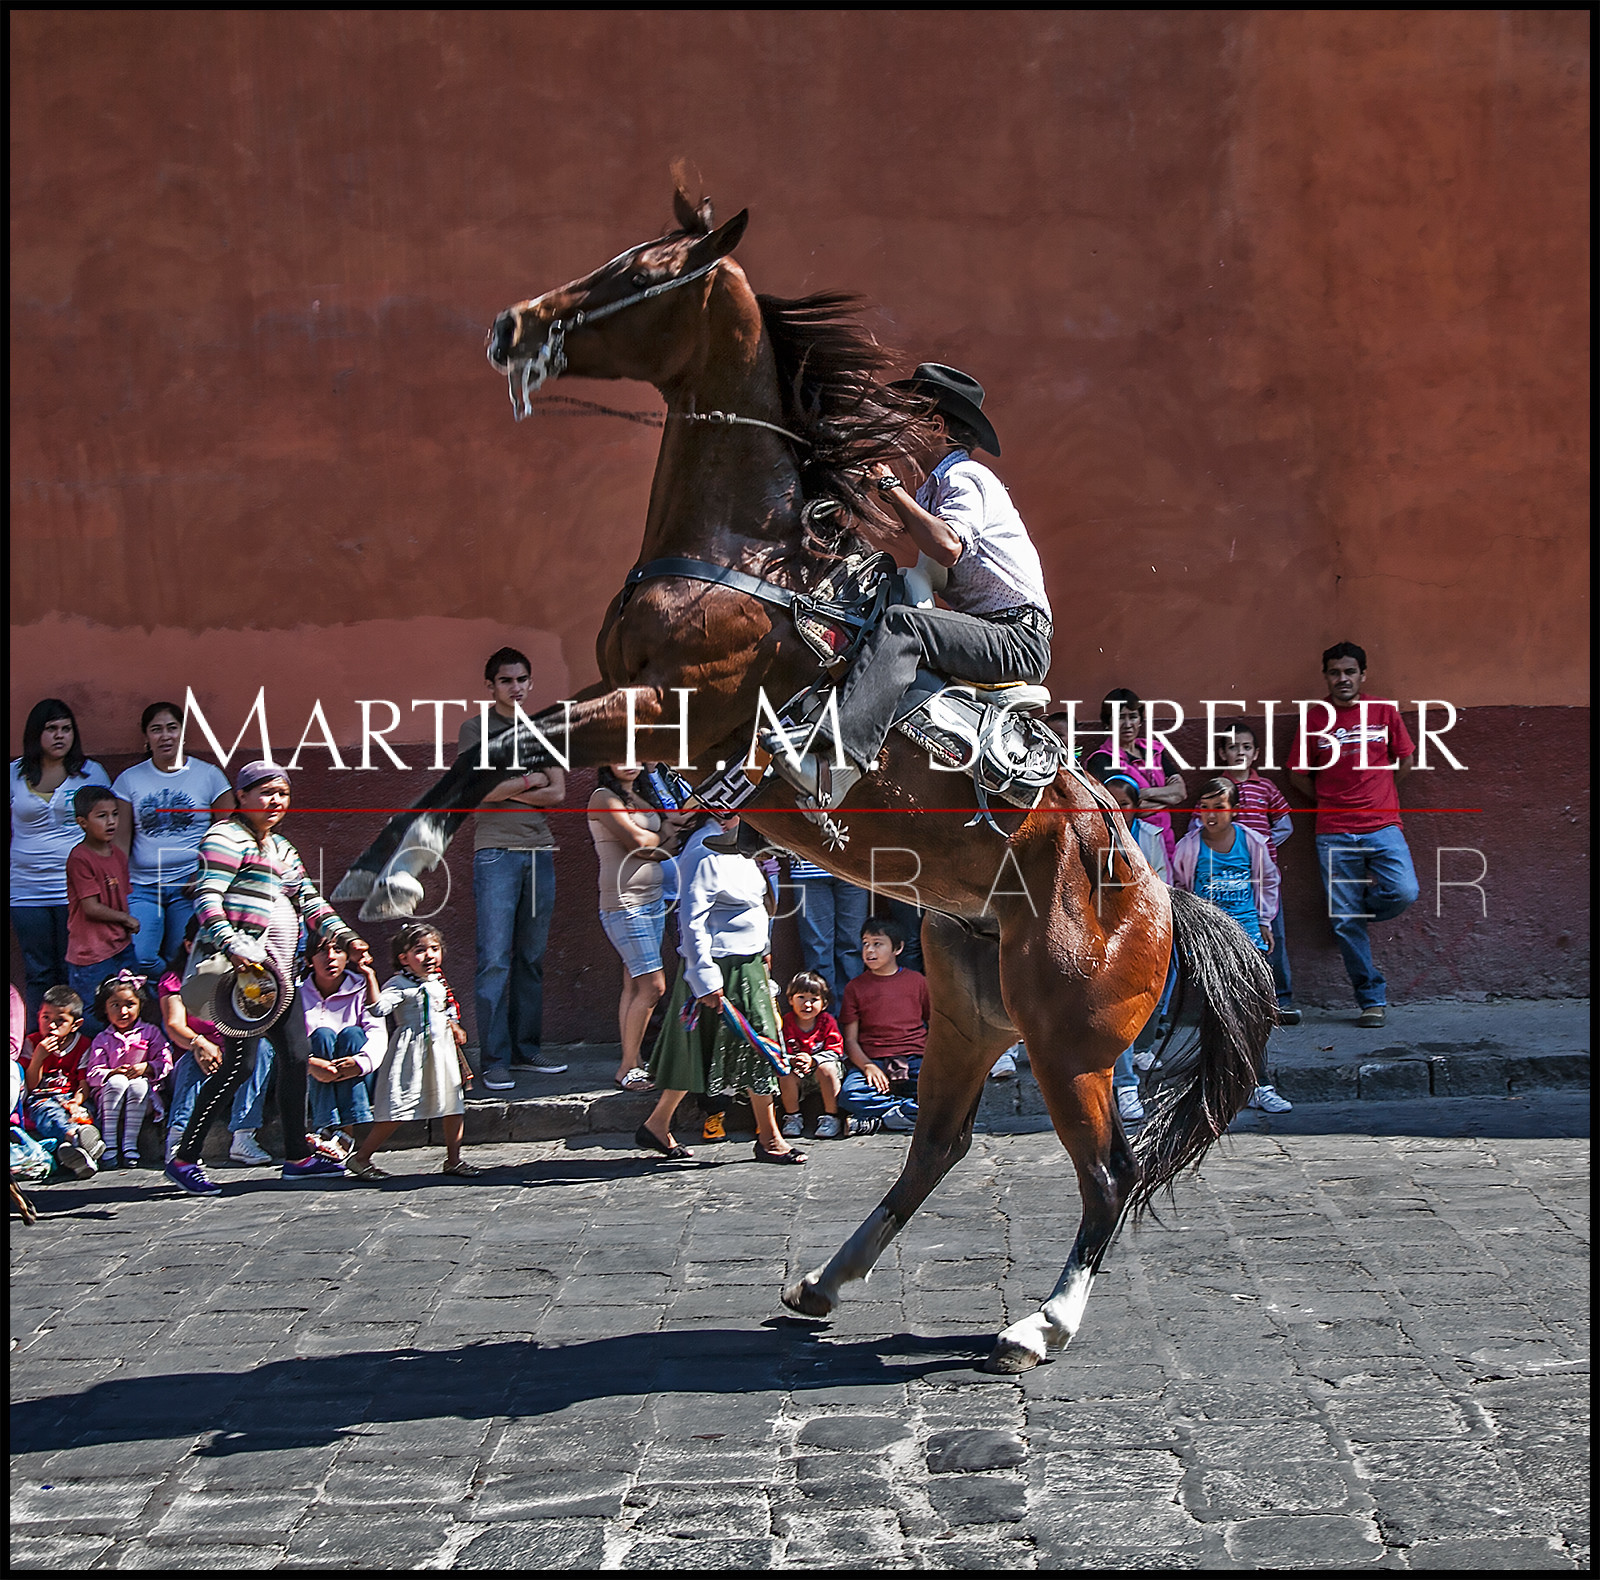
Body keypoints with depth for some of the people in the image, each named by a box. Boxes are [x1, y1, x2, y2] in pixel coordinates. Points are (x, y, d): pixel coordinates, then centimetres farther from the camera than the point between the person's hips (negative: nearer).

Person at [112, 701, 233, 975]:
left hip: (191, 884, -1)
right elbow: (121, 842, 10)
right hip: (142, 887, 1)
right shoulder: (129, 779, 9)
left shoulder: (209, 775, 5)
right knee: (139, 960, -17)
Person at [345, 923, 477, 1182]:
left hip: (443, 1049, 8)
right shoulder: (400, 985, -11)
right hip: (411, 1052, -7)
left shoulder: (439, 983, 14)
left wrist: (454, 1027, 14)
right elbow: (378, 1007, -27)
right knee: (397, 1111, -9)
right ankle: (360, 1158, 2)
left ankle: (453, 1160, 23)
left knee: (453, 1105, 10)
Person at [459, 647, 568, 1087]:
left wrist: (505, 793, -4)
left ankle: (527, 1049, 14)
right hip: (496, 852, -5)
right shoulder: (475, 729, 3)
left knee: (532, 958, 8)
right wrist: (531, 780, 0)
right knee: (495, 959, -8)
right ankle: (495, 1059, -6)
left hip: (540, 851, 5)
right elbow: (482, 789, -10)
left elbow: (557, 794, 7)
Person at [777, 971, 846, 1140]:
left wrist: (813, 1061, -28)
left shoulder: (827, 1022, -8)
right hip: (798, 1075, 1)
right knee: (786, 1074, -30)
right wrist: (792, 1060, -32)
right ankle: (792, 1116, -9)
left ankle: (831, 1117, -19)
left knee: (826, 1068, -33)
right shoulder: (786, 1023, -6)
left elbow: (834, 1051, -11)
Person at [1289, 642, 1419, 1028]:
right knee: (1346, 922, -3)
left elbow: (1405, 759, 14)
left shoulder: (1384, 712, 5)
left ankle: (1357, 912, 12)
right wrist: (1329, 801, 7)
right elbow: (1299, 774, 11)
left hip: (1382, 826, 0)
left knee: (1403, 892, -21)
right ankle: (1372, 999, 7)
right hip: (1334, 834, 0)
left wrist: (1376, 795, 12)